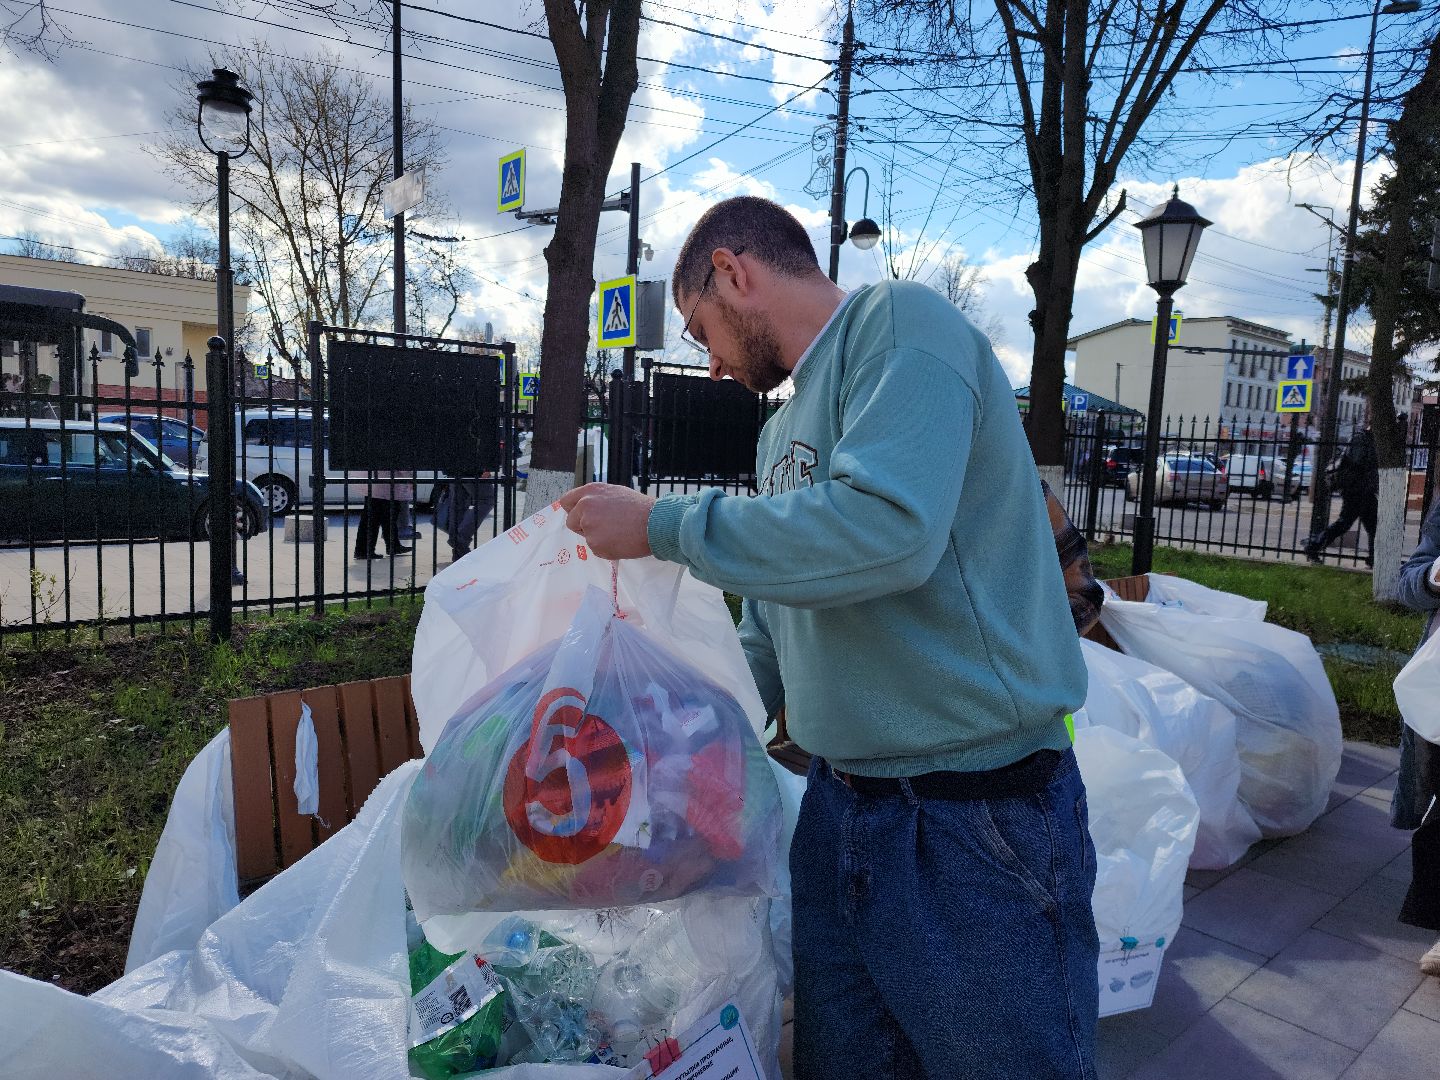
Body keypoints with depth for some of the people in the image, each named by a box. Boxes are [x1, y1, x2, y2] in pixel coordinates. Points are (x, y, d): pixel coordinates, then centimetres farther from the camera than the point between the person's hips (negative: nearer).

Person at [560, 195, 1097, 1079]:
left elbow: (887, 525, -28)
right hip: (837, 807, 8)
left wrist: (664, 526, -17)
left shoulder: (900, 323, -10)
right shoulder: (784, 428, 15)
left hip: (980, 821, -8)